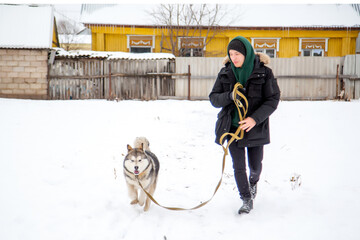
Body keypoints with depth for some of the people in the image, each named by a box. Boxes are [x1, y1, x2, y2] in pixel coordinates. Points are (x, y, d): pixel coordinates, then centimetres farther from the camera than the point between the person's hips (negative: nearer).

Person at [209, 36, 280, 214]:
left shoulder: (263, 72, -8)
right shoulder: (225, 73, 0)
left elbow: (273, 100, -8)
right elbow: (214, 99, -1)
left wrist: (255, 118, -21)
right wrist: (230, 96, -22)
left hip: (255, 127, -1)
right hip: (232, 127, 2)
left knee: (255, 165, 11)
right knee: (238, 167, 4)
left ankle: (253, 182, 48)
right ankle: (247, 200, 24)